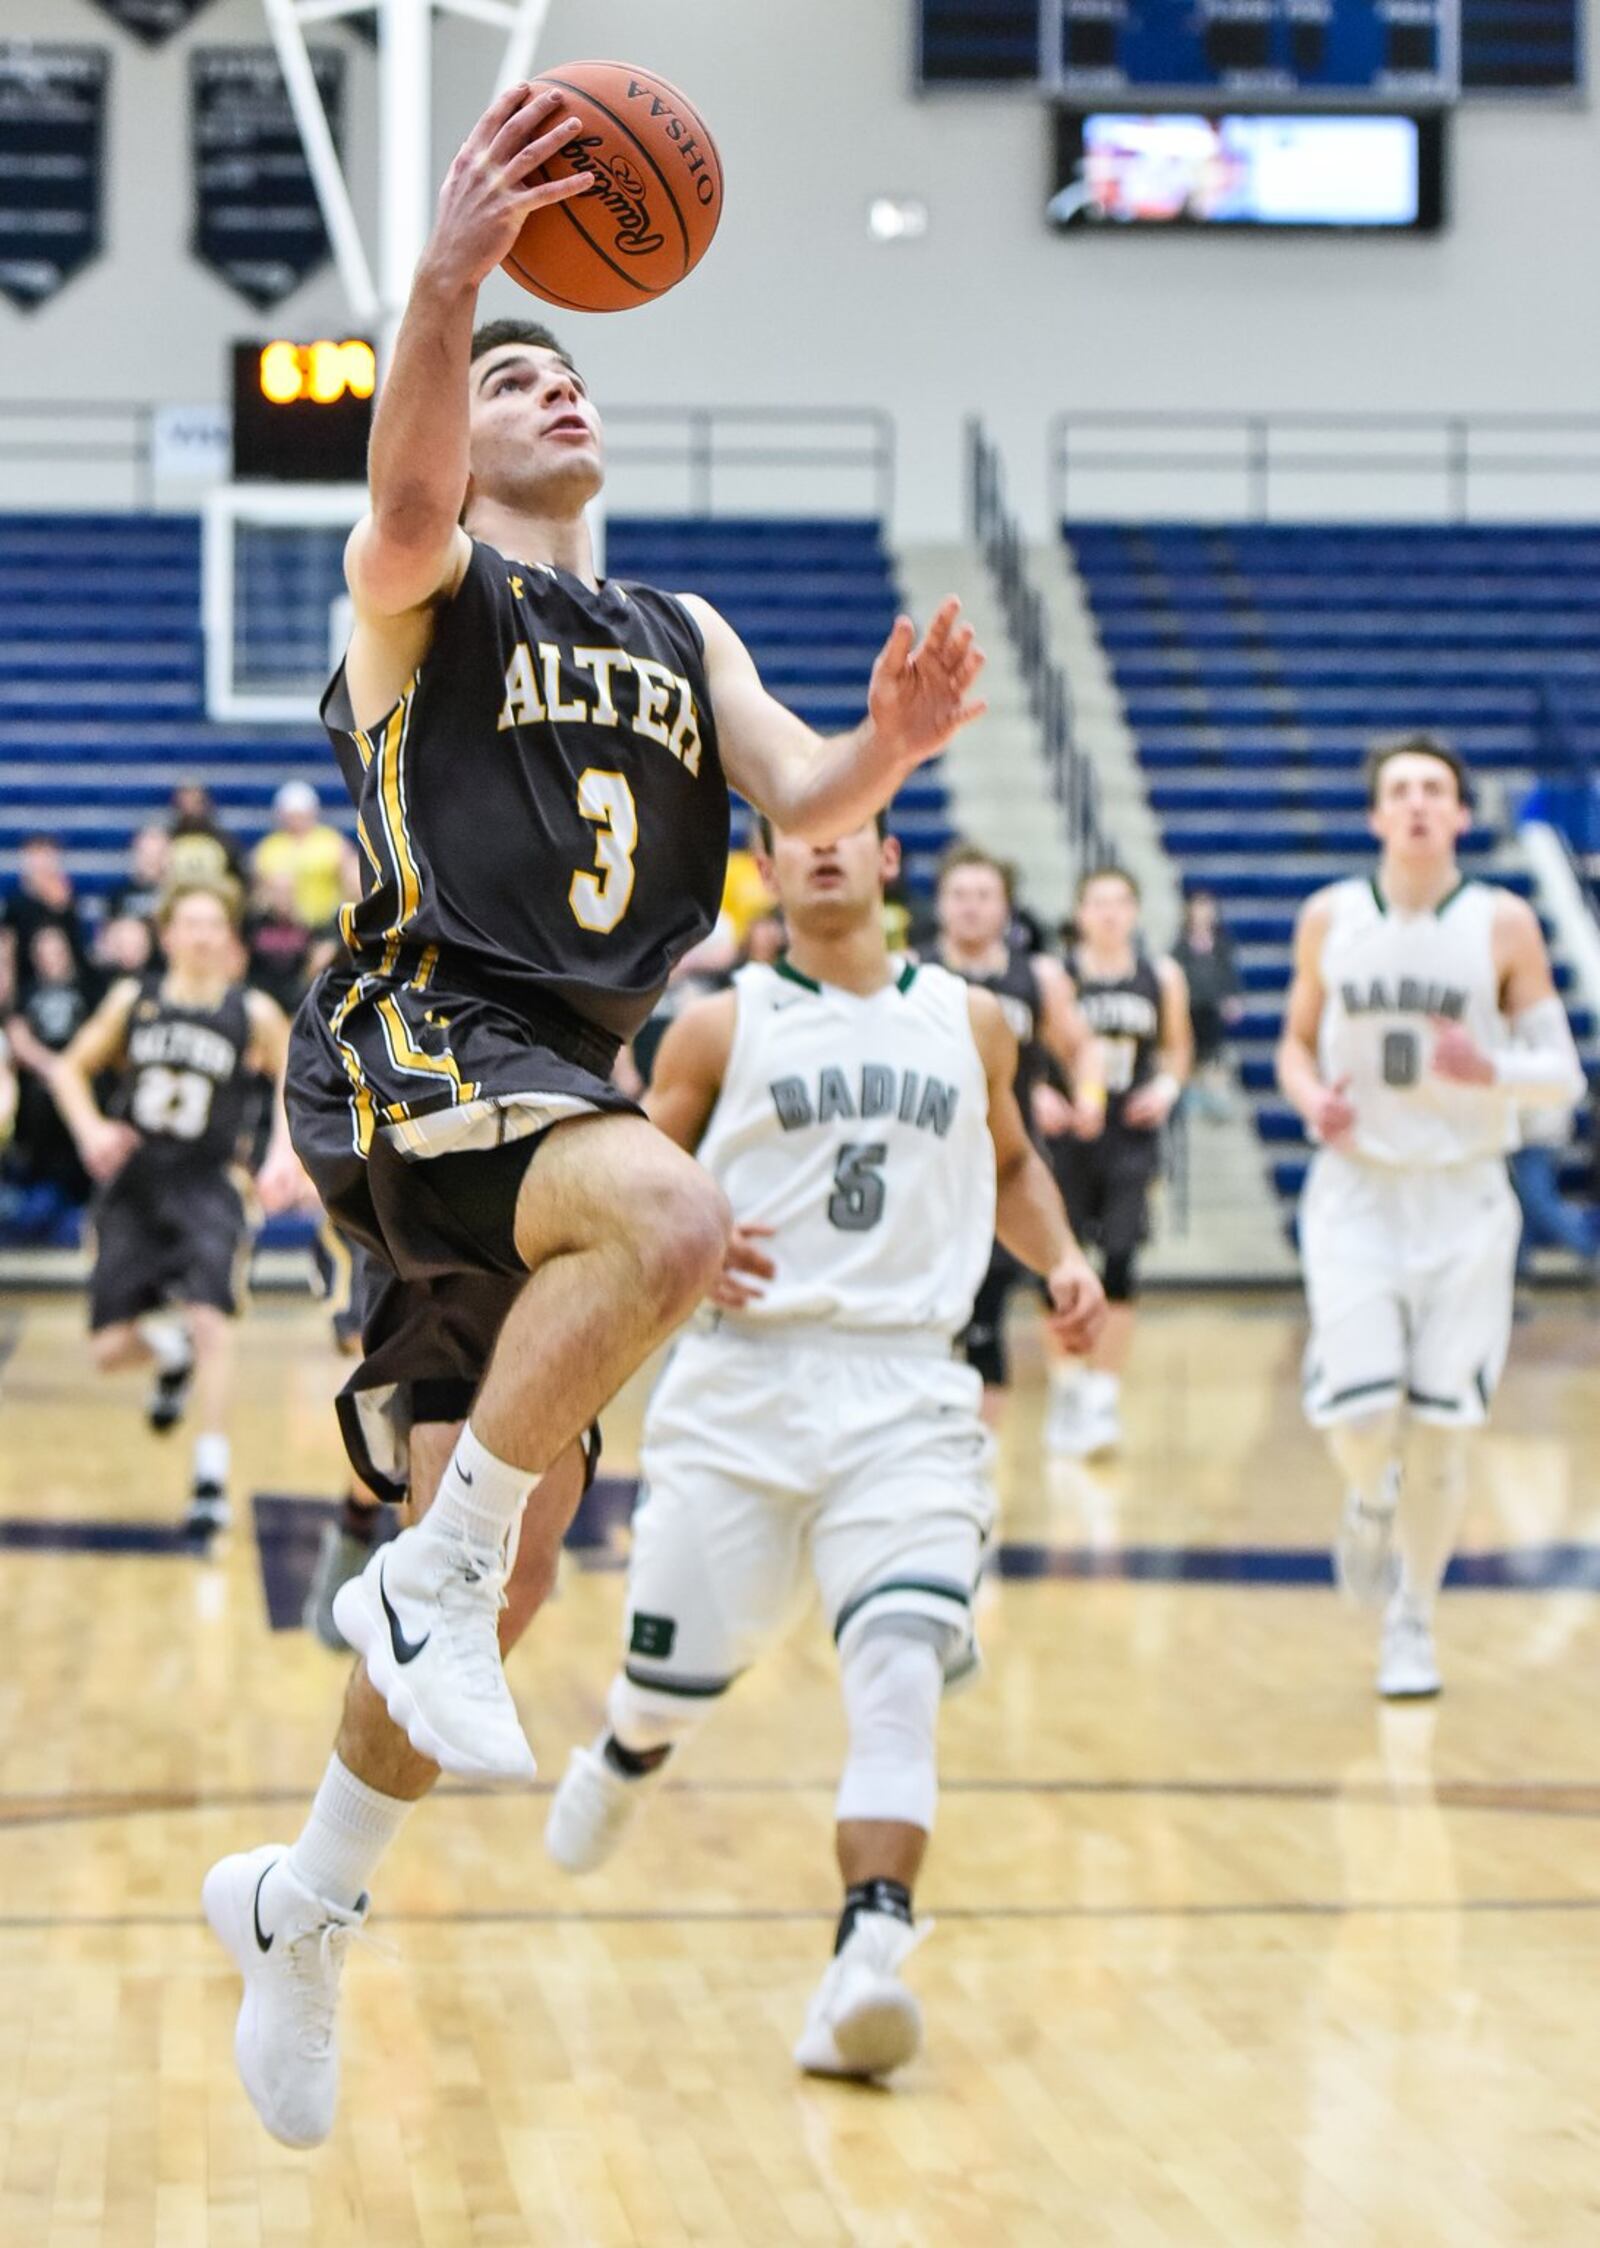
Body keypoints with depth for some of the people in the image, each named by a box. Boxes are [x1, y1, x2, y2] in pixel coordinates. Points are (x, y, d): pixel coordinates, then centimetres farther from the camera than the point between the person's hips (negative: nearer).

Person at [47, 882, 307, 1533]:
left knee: (208, 1320, -22)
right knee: (111, 1350, 0)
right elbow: (71, 1068, 11)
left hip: (205, 1190, -2)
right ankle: (172, 1356, 38)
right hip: (132, 1189, 2)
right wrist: (90, 1128, -7)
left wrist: (286, 1152, -5)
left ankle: (211, 1479, -16)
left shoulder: (253, 1013, -3)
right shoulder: (133, 999, 2)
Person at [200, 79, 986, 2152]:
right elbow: (405, 500, -23)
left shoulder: (680, 636, 22)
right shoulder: (427, 587, 3)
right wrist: (448, 277, -39)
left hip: (558, 1077, 7)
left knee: (509, 1534, 8)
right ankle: (426, 1574, -21)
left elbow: (803, 803, 6)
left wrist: (890, 746, -17)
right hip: (415, 1042, -7)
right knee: (670, 1214, -36)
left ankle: (302, 1906, 24)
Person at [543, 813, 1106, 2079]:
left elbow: (1010, 1165, 29)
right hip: (746, 1382, 0)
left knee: (903, 1666, -21)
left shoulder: (971, 1022, 13)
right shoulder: (723, 1028, 6)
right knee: (679, 1675, 8)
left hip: (911, 1392, 1)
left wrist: (1062, 1260, 11)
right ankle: (626, 1756, 46)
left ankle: (868, 1957, -28)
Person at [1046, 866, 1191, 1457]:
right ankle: (1067, 1389, 25)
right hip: (1069, 1137, -1)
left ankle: (1105, 1397, -3)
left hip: (1131, 1137, 1)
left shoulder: (1162, 977, 3)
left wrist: (1167, 1086, -2)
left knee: (1120, 1264, -10)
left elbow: (1178, 1046, 17)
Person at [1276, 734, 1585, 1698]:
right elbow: (1297, 1043, 14)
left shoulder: (1504, 924, -3)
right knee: (1359, 1413, -13)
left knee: (1441, 1427, 1)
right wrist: (1311, 1097, -8)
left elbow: (1565, 1075, -2)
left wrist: (1491, 1072, -23)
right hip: (1357, 1191, 1)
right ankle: (1371, 1501, 24)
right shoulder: (1330, 919, 3)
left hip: (1465, 1198, -1)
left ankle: (1414, 1624, 20)